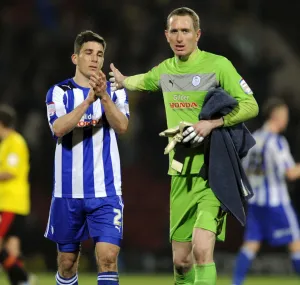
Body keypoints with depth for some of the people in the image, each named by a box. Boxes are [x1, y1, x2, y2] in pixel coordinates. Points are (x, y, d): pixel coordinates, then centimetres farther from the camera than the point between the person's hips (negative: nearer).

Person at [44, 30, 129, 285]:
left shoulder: (115, 91, 6)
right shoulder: (59, 92, 3)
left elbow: (122, 126, -12)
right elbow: (59, 129, -16)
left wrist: (104, 96, -27)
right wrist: (88, 99, -26)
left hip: (105, 190, 0)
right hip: (68, 190, 1)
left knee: (108, 257, -13)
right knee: (67, 260, 9)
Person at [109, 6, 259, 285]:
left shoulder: (218, 65, -7)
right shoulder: (165, 69, 10)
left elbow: (250, 106, -8)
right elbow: (143, 81, 35)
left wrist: (212, 123, -19)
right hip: (181, 175, 5)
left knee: (202, 249, -22)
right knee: (181, 260, 7)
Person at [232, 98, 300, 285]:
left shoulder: (253, 138, 7)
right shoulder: (276, 141, -16)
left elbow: (245, 169, 14)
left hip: (255, 200, 7)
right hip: (276, 201, -7)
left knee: (251, 244, 7)